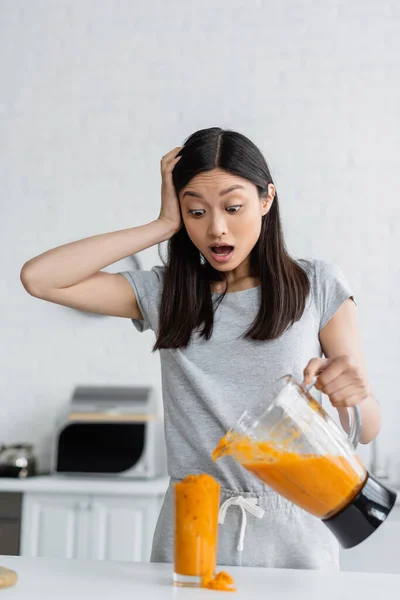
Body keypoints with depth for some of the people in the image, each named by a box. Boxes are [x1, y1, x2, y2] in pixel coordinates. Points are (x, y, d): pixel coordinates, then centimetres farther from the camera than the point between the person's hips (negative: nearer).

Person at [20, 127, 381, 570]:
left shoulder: (317, 286, -2)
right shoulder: (165, 292, 2)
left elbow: (366, 430, 0)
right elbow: (39, 278, -10)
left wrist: (352, 394, -25)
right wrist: (164, 226, -7)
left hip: (293, 533, 0)